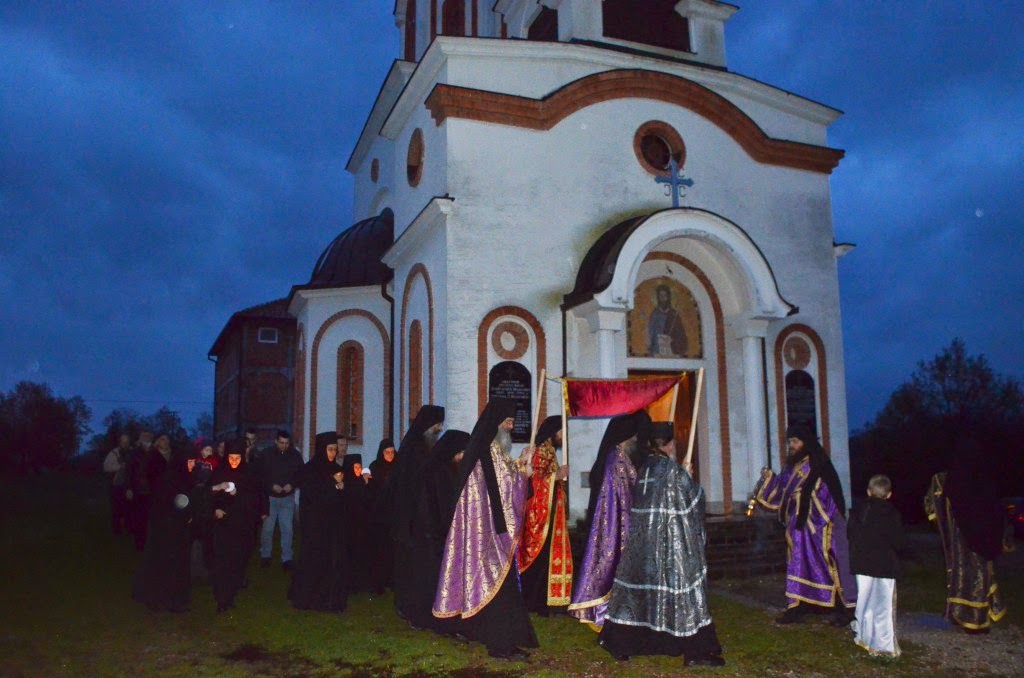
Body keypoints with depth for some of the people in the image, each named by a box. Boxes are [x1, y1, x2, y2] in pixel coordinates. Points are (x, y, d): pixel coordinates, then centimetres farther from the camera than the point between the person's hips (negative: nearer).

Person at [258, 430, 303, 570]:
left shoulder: (295, 455, -2)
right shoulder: (267, 455, -5)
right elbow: (260, 474, -5)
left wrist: (292, 484, -12)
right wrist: (272, 486, -16)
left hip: (288, 498, 1)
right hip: (270, 497, -1)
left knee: (287, 529, 1)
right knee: (267, 528, 7)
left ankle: (287, 558, 10)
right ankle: (265, 555, 25)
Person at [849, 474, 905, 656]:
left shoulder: (858, 511, 0)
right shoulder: (892, 514, -11)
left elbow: (851, 536, 6)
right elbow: (900, 542, -11)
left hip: (862, 564, 4)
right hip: (885, 566, -4)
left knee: (865, 601, 16)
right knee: (883, 605, 1)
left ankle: (864, 637, 25)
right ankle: (884, 645, 3)